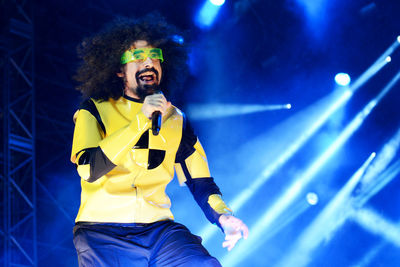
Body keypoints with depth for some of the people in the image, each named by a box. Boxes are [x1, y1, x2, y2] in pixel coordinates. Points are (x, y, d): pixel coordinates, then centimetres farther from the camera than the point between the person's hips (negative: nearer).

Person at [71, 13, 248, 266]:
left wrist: (223, 216, -6)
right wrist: (141, 121, -18)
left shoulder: (176, 119, 15)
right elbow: (90, 170, -13)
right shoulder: (94, 111, 4)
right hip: (103, 231, -2)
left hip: (159, 227, 3)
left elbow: (199, 181, 15)